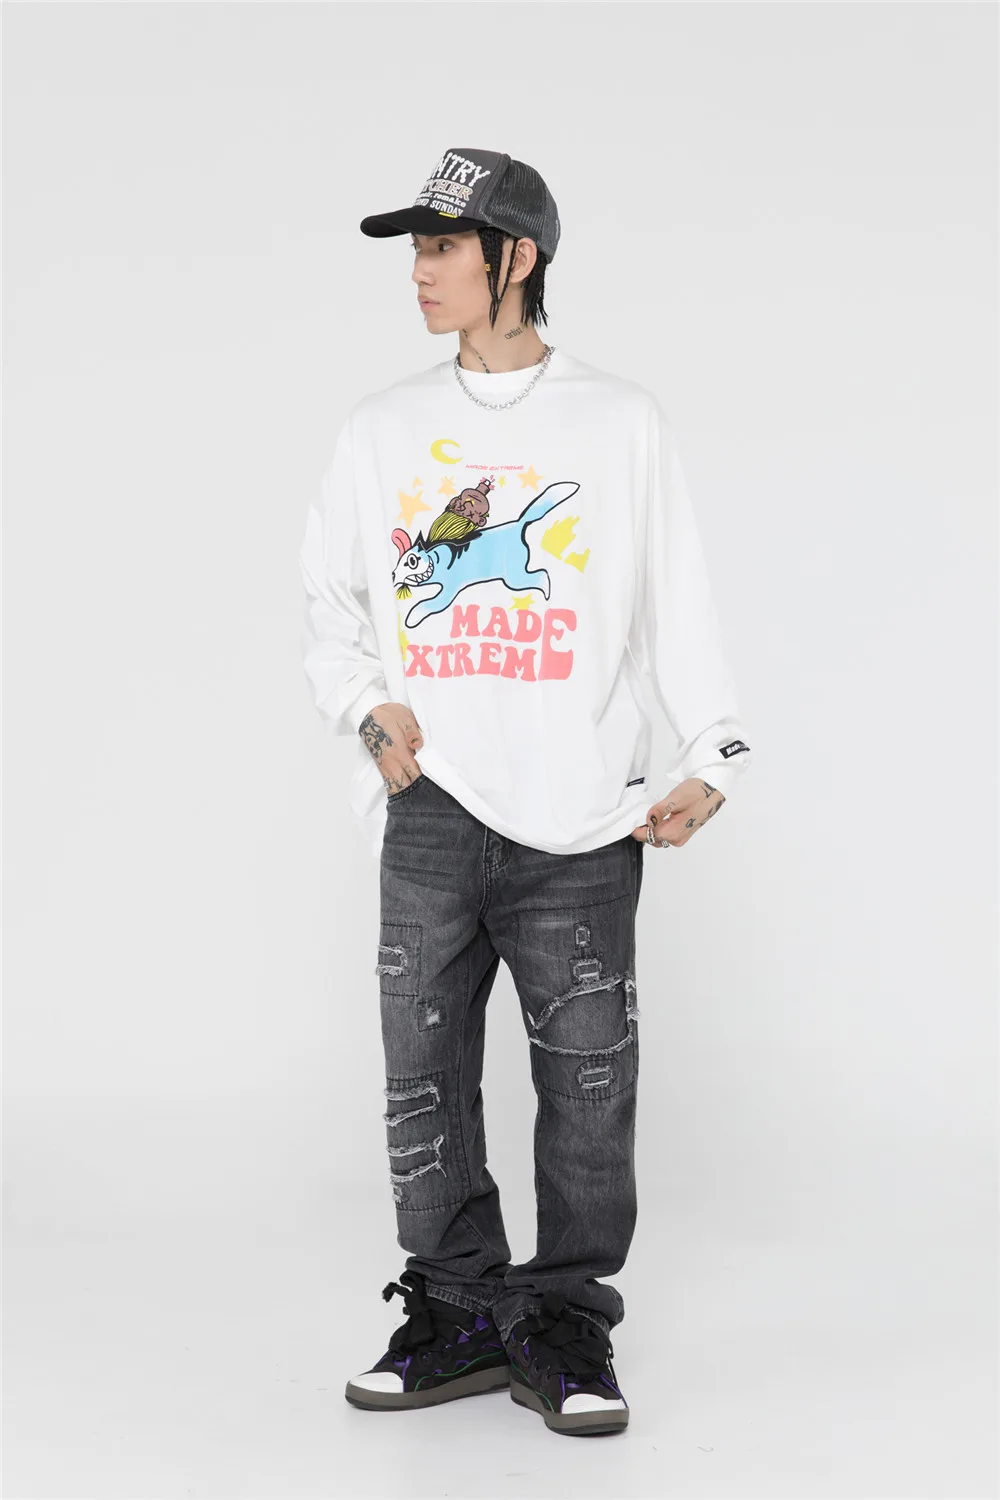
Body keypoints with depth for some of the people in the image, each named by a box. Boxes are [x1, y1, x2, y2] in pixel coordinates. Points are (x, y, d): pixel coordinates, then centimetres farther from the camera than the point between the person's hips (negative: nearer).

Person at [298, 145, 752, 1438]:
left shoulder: (622, 423, 6)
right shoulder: (384, 429, 13)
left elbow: (680, 604, 5)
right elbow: (330, 602, 17)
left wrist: (711, 759, -3)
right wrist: (369, 705, -1)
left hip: (581, 814, -2)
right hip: (431, 808, 3)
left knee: (589, 1079, -1)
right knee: (424, 1075, 4)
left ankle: (568, 1326, 12)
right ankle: (461, 1311, 17)